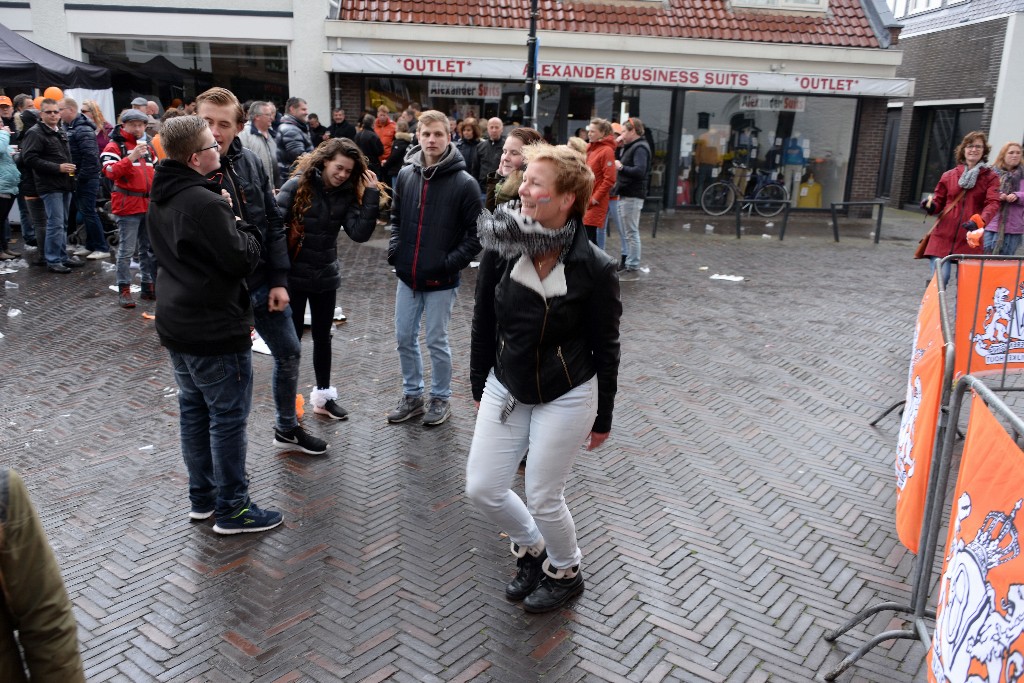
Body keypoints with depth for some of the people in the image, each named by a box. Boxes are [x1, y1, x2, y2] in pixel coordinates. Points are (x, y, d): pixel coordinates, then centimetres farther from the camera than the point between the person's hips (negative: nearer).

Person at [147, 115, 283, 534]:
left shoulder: (161, 198, 7)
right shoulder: (205, 203, -24)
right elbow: (243, 259, -21)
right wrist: (244, 226, -4)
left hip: (177, 326, 9)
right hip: (217, 331, -9)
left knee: (194, 409, 18)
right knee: (229, 418, 2)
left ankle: (202, 498, 31)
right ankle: (232, 509, 14)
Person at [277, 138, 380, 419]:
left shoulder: (346, 195, -1)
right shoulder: (297, 185, -12)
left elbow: (360, 233, -13)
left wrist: (371, 195, -18)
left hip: (326, 278, 4)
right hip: (293, 276, -4)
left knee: (322, 337, 15)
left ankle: (323, 396, 30)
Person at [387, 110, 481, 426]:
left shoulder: (464, 183, -12)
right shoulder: (406, 174, 3)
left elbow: (476, 233, -10)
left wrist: (450, 263, -16)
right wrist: (394, 249, 2)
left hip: (441, 280, -5)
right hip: (407, 276, 5)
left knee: (436, 341, 6)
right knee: (404, 338, 13)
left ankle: (441, 398, 26)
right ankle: (412, 395, 30)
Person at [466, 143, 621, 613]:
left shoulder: (595, 268, -19)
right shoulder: (501, 249, -10)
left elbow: (605, 348, -8)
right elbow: (483, 324, 2)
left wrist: (602, 418, -1)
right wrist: (478, 387, 10)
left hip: (566, 398, -4)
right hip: (505, 389, 4)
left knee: (542, 496, 6)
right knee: (482, 489, 7)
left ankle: (566, 573, 38)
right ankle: (531, 549, 38)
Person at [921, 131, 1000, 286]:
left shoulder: (990, 177, 6)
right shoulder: (949, 176, 11)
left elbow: (993, 203, -7)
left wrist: (979, 221, -27)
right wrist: (931, 207, -8)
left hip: (970, 240, 0)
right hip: (943, 237, 1)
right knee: (940, 278, -10)